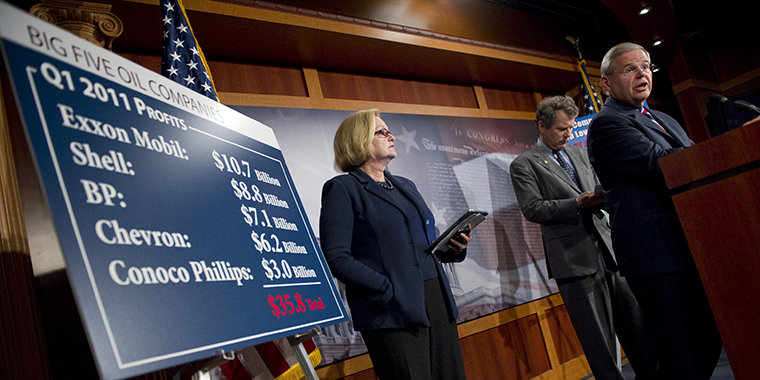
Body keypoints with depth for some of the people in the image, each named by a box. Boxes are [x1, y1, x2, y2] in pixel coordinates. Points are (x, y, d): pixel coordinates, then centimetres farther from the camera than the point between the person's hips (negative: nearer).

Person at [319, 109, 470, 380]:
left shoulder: (406, 186, 20)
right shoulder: (342, 189, -3)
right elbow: (336, 257, -13)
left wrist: (454, 247, 5)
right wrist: (388, 291, -18)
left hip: (438, 304, 7)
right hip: (393, 313, -7)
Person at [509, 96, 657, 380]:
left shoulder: (578, 153, 20)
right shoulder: (523, 165, -1)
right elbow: (532, 209, -10)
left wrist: (605, 196, 2)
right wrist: (578, 203, -17)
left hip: (609, 250, 6)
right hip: (575, 259, -6)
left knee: (637, 327, 10)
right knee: (598, 338, 0)